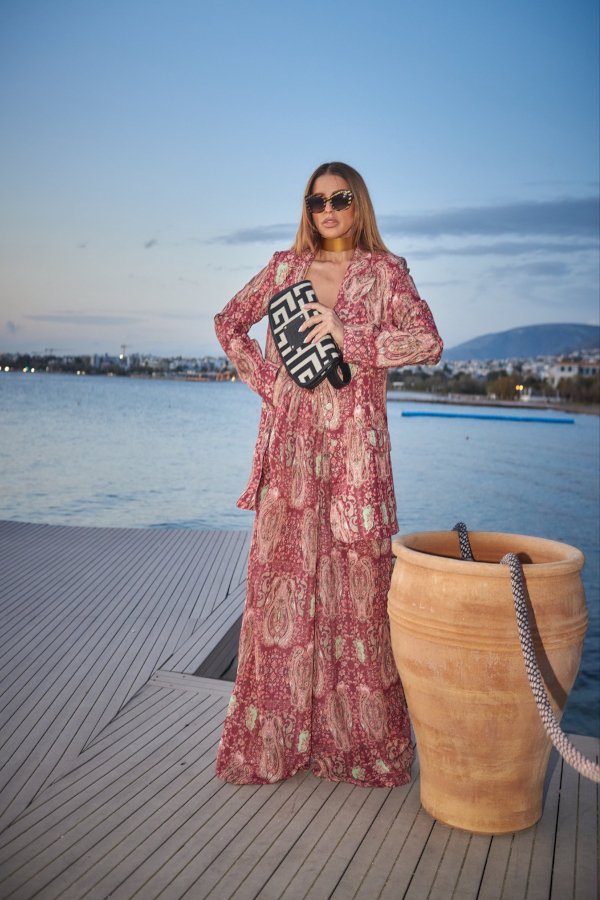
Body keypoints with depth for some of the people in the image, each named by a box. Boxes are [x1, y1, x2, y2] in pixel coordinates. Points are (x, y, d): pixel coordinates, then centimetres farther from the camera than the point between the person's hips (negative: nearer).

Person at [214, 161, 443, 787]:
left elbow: (429, 342, -6)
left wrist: (349, 338, -14)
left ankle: (358, 738, 13)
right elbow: (229, 323, 20)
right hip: (290, 441, 2)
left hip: (353, 442, -2)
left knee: (356, 580, -1)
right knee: (283, 573, 2)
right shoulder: (285, 267, 12)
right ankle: (275, 735, 16)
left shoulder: (384, 271, 5)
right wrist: (263, 377, 6)